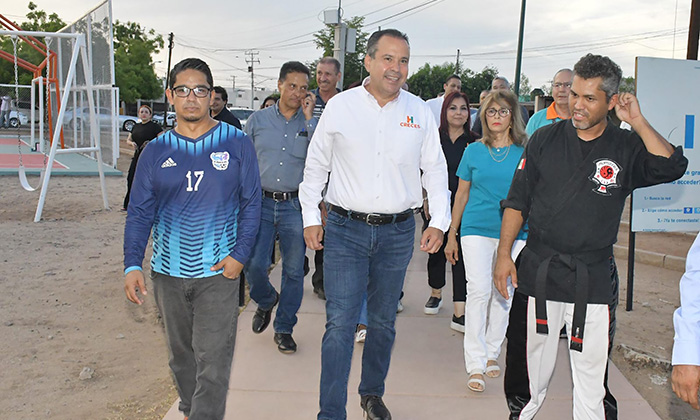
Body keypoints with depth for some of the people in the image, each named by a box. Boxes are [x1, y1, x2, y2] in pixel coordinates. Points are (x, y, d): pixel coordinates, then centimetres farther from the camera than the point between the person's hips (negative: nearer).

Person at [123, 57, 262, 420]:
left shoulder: (236, 144, -2)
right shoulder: (156, 151, 3)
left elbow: (251, 204, 1)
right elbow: (139, 212, 3)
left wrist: (240, 254, -9)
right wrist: (132, 265, -8)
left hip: (218, 271, -3)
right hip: (168, 271, 3)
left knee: (212, 363, -7)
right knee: (181, 355, 19)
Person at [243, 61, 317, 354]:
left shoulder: (311, 124, 5)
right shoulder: (258, 120, 7)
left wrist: (308, 117, -12)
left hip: (295, 206, 0)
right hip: (261, 203, 0)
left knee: (294, 271, 5)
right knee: (253, 265, -6)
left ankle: (284, 329, 21)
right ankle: (266, 301, 27)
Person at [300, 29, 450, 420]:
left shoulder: (420, 112, 4)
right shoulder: (340, 106, -1)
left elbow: (435, 170, 11)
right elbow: (316, 165, 7)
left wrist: (439, 221, 4)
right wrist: (311, 218, 4)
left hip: (398, 232, 2)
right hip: (345, 229, -2)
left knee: (384, 321, 14)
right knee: (340, 323, -5)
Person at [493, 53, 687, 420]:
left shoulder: (626, 148, 2)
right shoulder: (545, 139, 4)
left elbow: (671, 168, -16)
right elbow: (517, 201, 5)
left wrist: (637, 121, -14)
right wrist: (504, 254, 0)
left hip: (593, 279, 0)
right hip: (537, 270, 1)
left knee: (591, 371, 6)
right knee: (529, 365, 10)